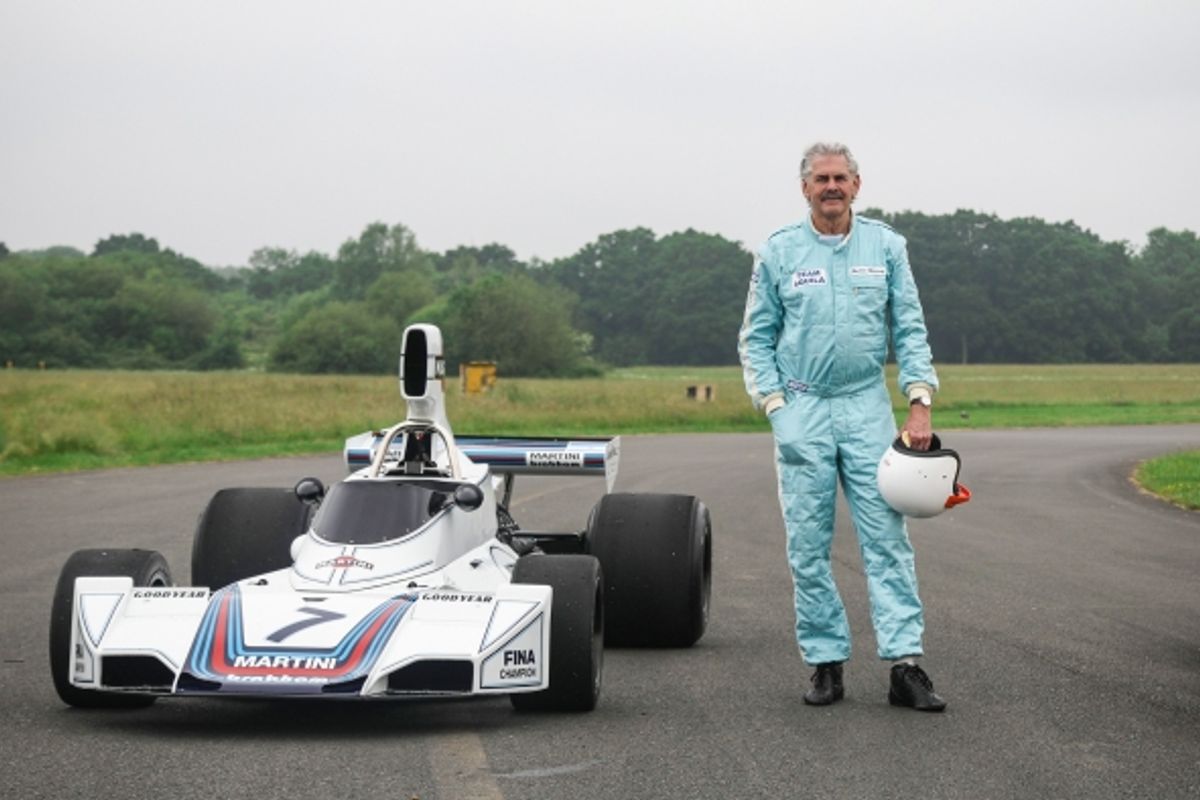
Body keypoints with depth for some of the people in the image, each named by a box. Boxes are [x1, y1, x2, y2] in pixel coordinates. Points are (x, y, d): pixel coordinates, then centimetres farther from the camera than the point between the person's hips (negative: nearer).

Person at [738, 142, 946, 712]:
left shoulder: (886, 247, 6)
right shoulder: (778, 253, 4)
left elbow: (909, 330, 6)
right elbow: (755, 338, 7)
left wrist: (920, 400, -4)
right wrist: (774, 402, -3)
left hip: (867, 407, 0)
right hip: (801, 410, 0)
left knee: (887, 538, -6)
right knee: (808, 547, 0)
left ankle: (905, 664, -9)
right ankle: (825, 662, 8)